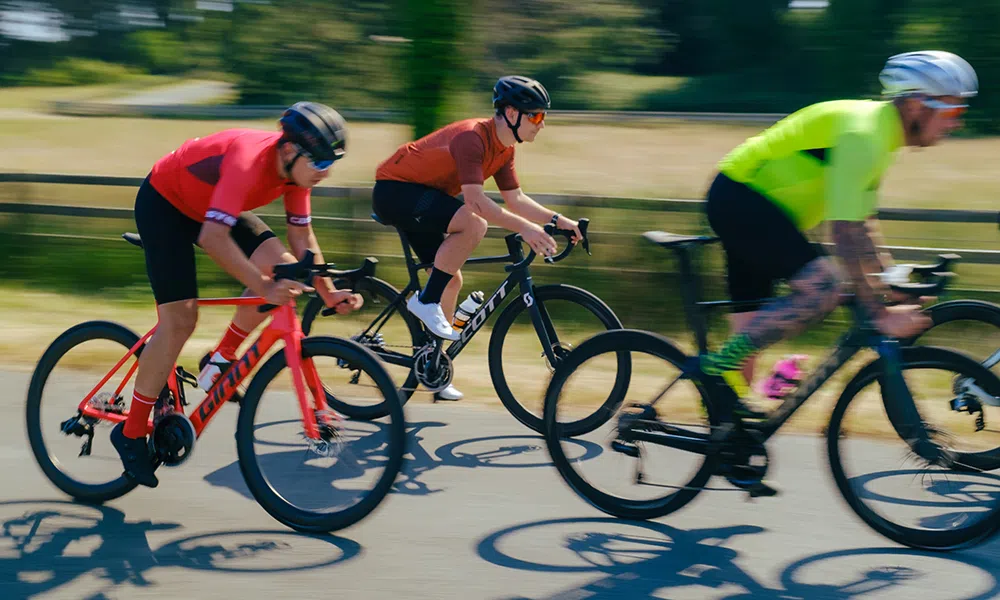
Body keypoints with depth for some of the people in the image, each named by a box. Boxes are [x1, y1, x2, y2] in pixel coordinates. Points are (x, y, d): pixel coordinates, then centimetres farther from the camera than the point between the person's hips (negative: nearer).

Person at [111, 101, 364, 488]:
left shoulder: (296, 167, -15)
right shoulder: (249, 160, -38)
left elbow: (302, 236, -4)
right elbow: (213, 237, -47)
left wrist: (327, 291, -15)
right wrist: (263, 288, -51)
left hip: (209, 205, 8)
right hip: (163, 203, -7)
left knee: (282, 267, -13)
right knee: (179, 319, -13)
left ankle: (221, 361, 4)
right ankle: (130, 433, 0)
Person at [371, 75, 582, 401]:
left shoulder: (504, 148, 4)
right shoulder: (472, 137, -27)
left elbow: (515, 199, 6)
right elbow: (475, 200, -36)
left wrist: (557, 220, -7)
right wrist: (525, 228, -41)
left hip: (420, 197, 10)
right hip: (394, 190, -10)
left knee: (452, 279, 7)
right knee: (474, 224, -30)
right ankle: (425, 301, -17)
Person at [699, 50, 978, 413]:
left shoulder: (881, 132, 8)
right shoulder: (863, 133, -22)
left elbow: (863, 222, 15)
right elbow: (845, 232, -27)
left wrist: (887, 284, 12)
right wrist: (879, 314, -26)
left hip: (746, 200, 10)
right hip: (738, 197, -10)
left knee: (749, 335, 9)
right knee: (824, 285, -23)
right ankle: (722, 363, -16)